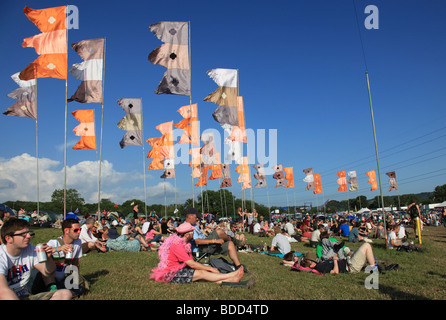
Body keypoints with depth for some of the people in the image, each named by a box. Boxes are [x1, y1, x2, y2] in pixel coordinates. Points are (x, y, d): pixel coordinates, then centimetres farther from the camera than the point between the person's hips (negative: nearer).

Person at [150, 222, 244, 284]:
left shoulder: (185, 243, 9)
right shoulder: (177, 244, -22)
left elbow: (191, 262, 6)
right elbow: (191, 264, -23)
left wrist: (206, 267, -6)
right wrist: (210, 268, -15)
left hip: (178, 268, 9)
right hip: (170, 274, -9)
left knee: (202, 271, -12)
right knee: (201, 273, -18)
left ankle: (230, 279, -20)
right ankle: (232, 276, -18)